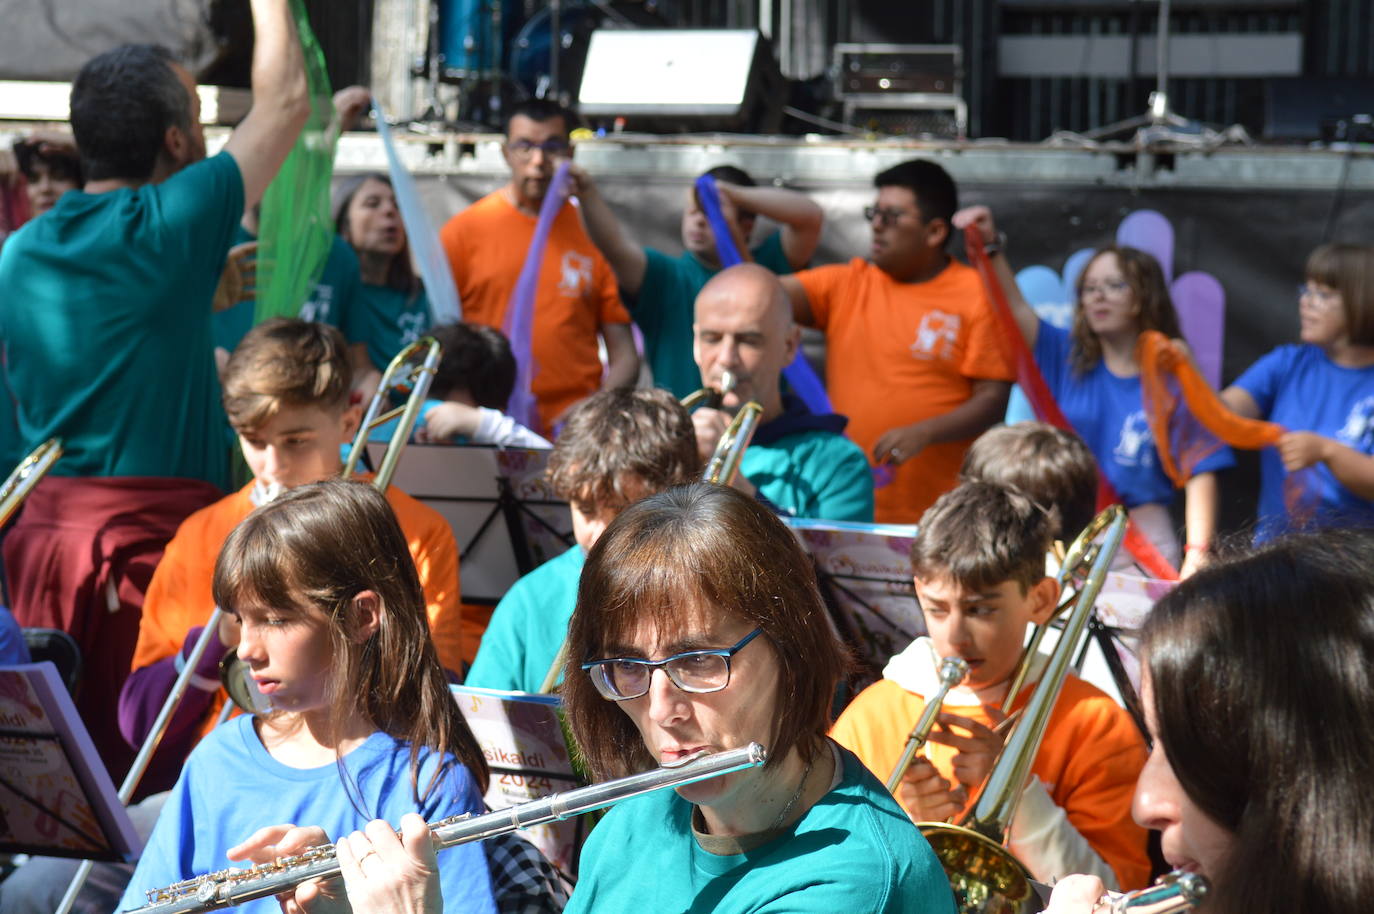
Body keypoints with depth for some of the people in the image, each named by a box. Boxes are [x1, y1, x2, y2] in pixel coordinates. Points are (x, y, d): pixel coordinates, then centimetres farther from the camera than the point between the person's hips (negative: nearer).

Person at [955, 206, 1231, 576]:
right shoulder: (1067, 359, 9)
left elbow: (1200, 473, -6)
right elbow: (1015, 309, -3)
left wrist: (1197, 553, -17)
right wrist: (989, 247, -18)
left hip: (1142, 538, -3)